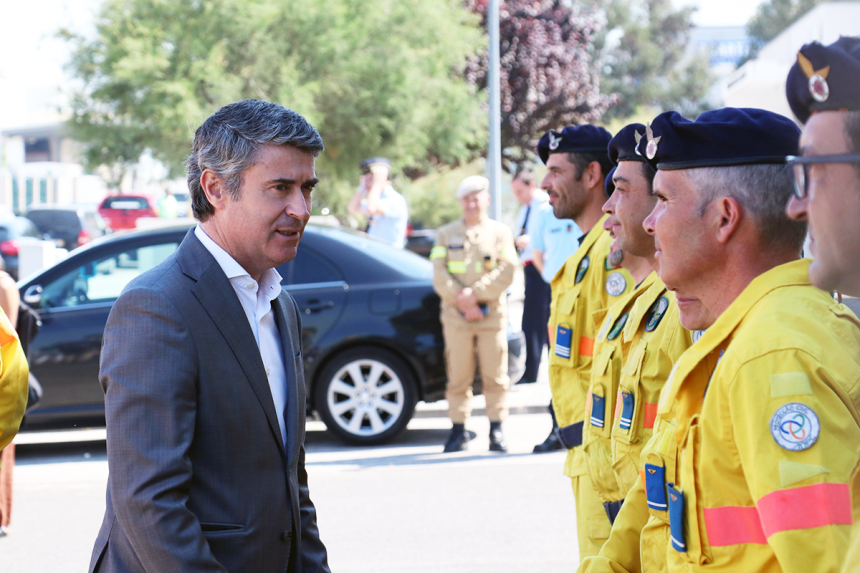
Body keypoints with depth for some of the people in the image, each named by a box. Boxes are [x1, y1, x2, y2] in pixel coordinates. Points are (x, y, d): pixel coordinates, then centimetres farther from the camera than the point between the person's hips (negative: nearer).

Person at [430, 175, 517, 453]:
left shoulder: (500, 232, 10)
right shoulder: (446, 234, 15)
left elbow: (506, 272, -2)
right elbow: (439, 274, 5)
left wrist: (475, 294, -12)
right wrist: (462, 299, -9)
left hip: (492, 313, -1)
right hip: (456, 316, 1)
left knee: (495, 376, -2)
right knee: (458, 376, -1)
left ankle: (496, 430, 2)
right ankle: (459, 428, 4)